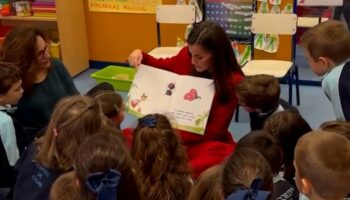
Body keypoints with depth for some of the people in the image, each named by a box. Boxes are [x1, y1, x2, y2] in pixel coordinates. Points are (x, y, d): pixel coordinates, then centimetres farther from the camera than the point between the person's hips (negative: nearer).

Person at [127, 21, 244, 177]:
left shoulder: (233, 81, -15)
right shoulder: (187, 57, -4)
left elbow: (216, 130, -15)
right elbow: (162, 66, 18)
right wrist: (140, 55, -4)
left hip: (206, 141, -3)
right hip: (174, 130, 4)